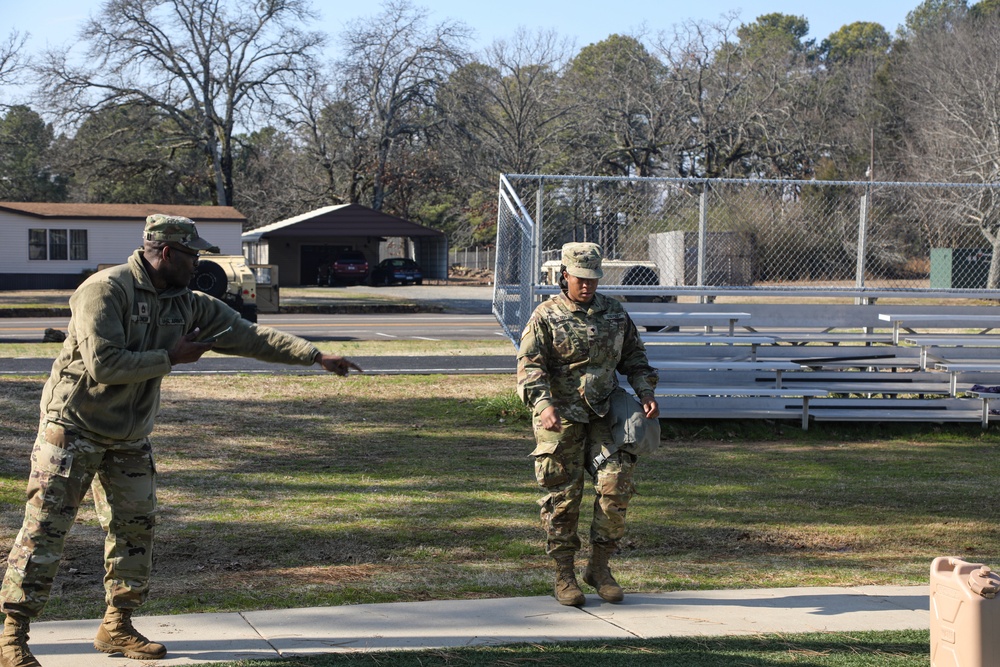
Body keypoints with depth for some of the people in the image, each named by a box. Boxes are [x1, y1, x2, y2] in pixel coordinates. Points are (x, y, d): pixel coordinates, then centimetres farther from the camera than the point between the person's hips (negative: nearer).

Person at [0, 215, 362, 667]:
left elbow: (251, 336, 2)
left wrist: (317, 357, -5)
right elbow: (103, 364, -27)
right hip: (74, 427, -7)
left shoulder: (188, 305, 4)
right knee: (45, 528, -6)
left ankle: (117, 627, 20)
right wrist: (170, 358, -17)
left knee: (135, 527, 8)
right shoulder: (106, 290, -19)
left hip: (130, 438, 8)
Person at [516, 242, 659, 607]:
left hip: (604, 416, 3)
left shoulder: (614, 313, 11)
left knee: (616, 487, -7)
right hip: (560, 418, -3)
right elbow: (529, 365, -11)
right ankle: (564, 575, 10)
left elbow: (634, 357, 18)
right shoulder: (546, 316, -3)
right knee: (563, 496, 0)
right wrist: (543, 404, -27)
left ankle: (599, 566, 8)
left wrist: (646, 394, 2)